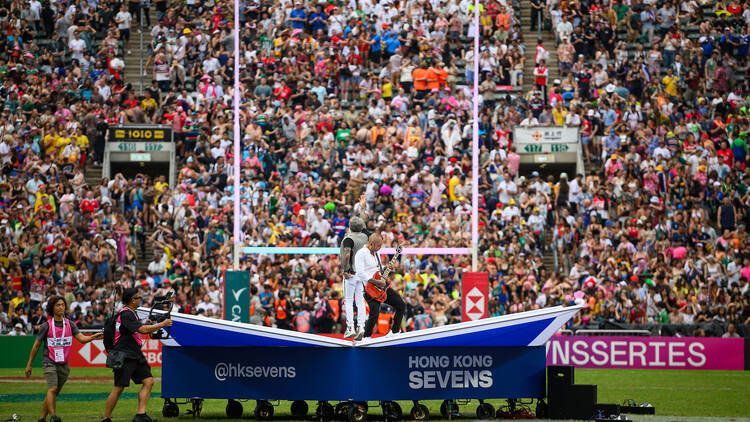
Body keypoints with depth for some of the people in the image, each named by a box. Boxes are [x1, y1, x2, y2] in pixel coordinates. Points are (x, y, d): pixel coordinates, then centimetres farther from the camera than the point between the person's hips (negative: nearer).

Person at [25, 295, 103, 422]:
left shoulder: (70, 324, 6)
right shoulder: (47, 326, -3)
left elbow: (81, 338, -4)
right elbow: (36, 345, 4)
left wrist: (93, 337, -26)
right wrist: (29, 365, 6)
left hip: (63, 364, 4)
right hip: (49, 363, -4)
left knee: (53, 394, 7)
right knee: (52, 389, -22)